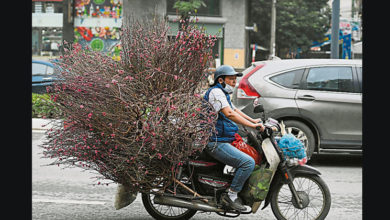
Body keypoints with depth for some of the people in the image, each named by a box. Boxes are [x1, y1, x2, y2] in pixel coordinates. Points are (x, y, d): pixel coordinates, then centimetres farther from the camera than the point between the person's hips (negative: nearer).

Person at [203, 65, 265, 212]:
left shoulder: (223, 93, 21)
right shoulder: (216, 92, -13)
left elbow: (234, 110, 36)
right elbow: (229, 114, -26)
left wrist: (254, 120, 28)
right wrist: (252, 125, -29)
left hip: (223, 141, 11)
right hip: (215, 143, -11)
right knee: (248, 162, -22)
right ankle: (231, 195, -15)